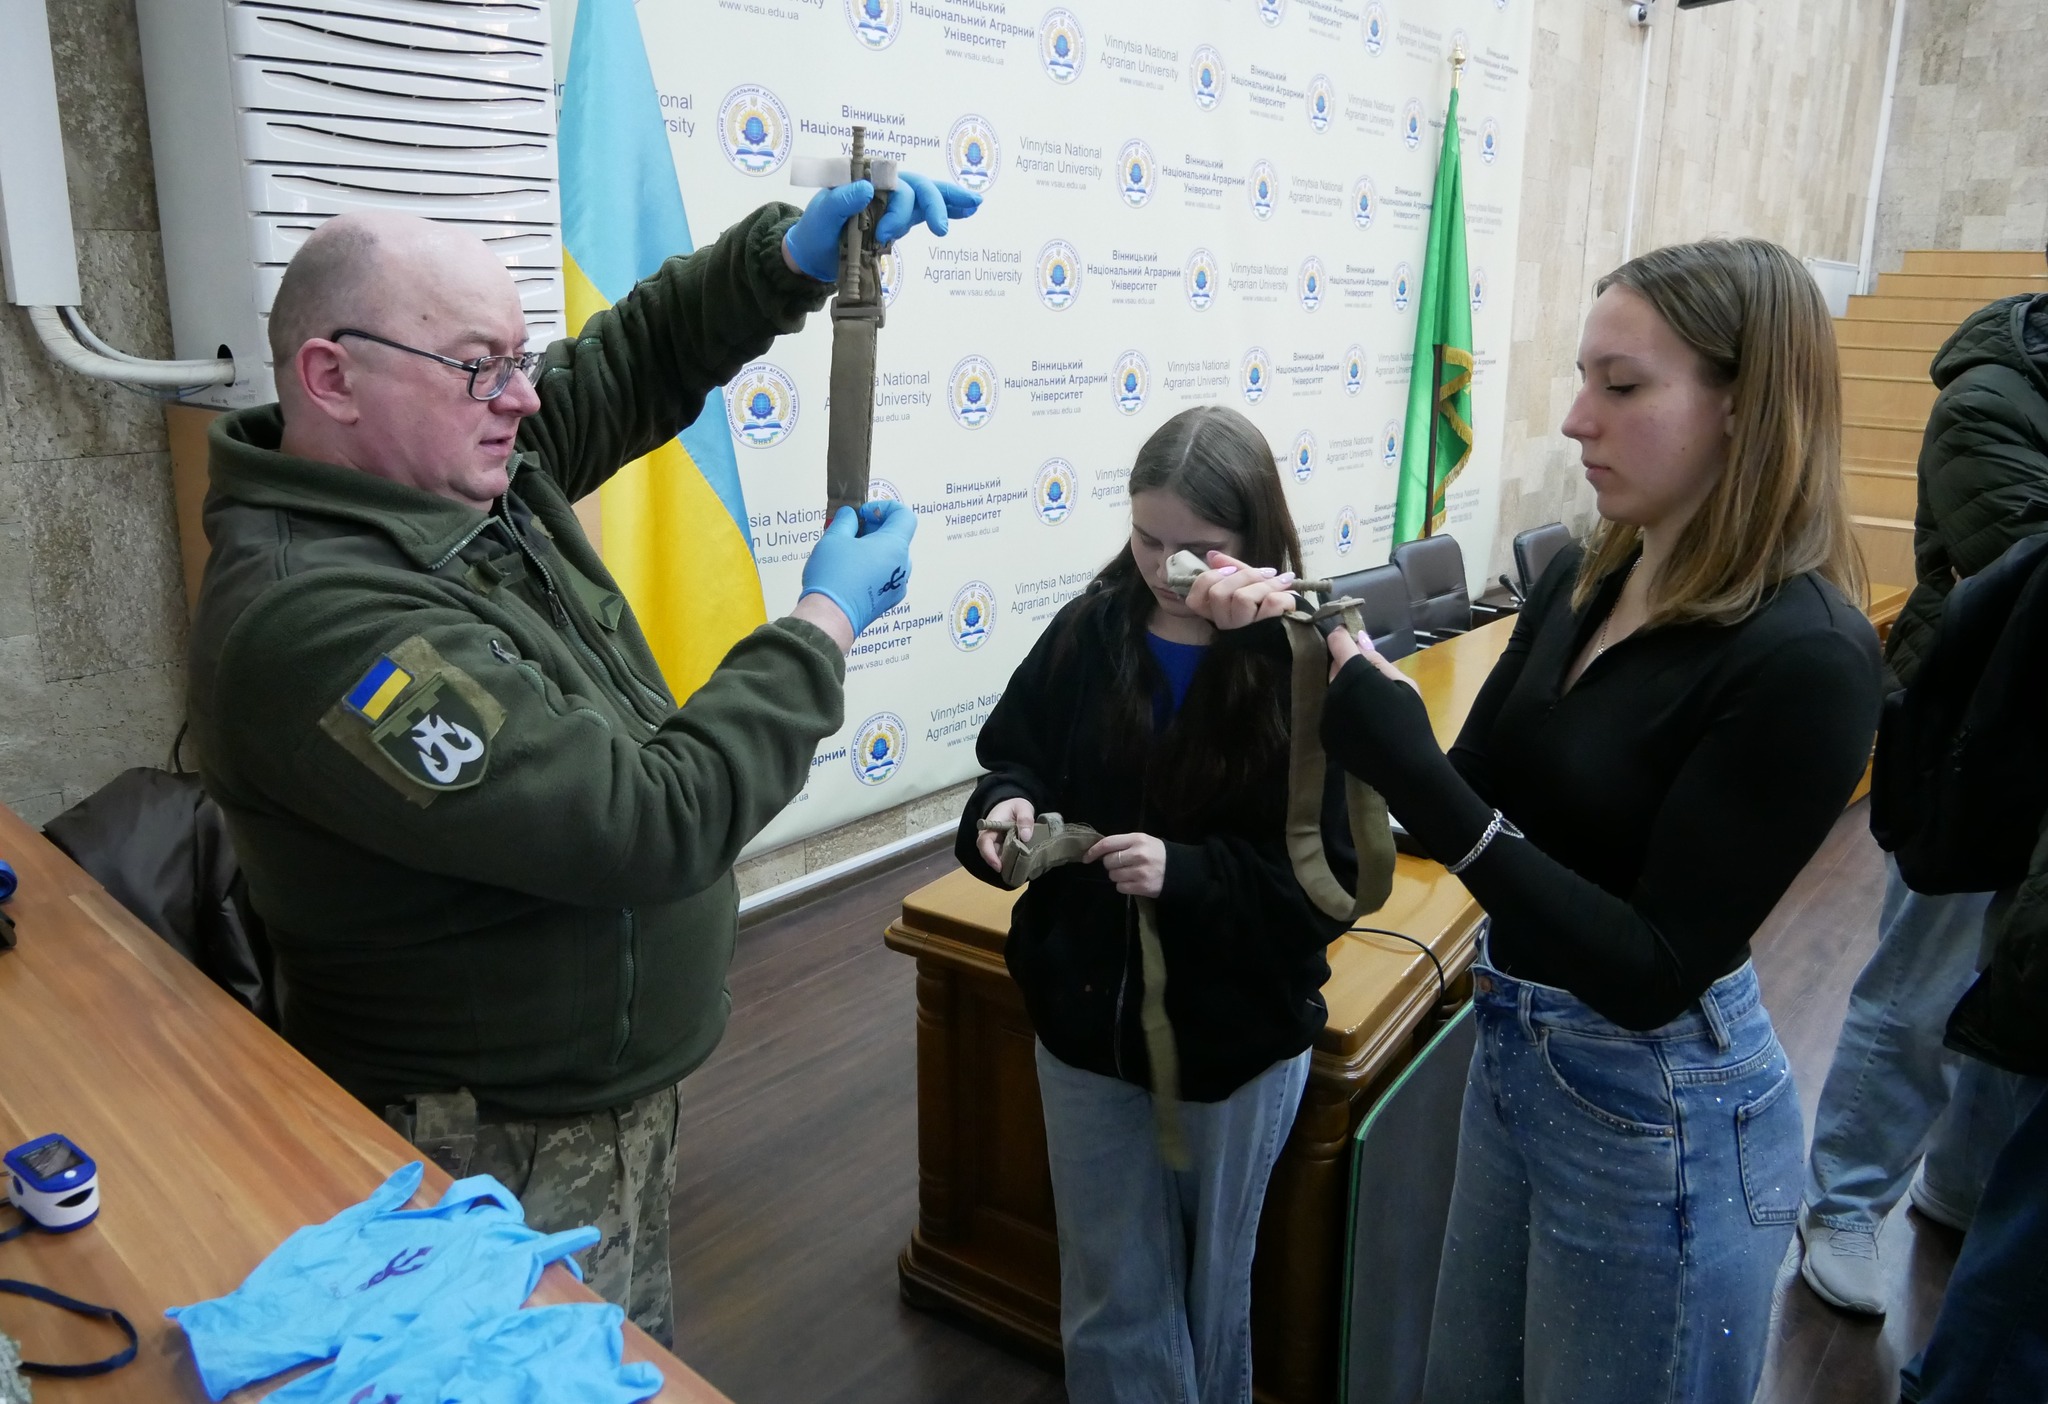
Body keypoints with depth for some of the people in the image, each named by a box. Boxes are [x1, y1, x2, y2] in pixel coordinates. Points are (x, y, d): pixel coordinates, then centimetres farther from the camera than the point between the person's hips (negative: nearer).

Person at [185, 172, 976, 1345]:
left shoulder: (464, 462, -3)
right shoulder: (314, 622, -30)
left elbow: (639, 359, 8)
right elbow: (652, 823, -32)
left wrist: (793, 256, -11)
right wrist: (829, 622, -20)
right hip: (498, 1158, -9)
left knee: (644, 1360, 26)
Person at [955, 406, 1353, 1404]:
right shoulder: (1088, 633, -7)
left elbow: (1330, 882, -16)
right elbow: (1015, 759, 4)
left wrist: (1187, 874, -29)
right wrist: (1007, 808, -18)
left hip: (1235, 1037, -2)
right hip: (1086, 1018, 2)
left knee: (1209, 1287, 22)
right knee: (1110, 1299, 17)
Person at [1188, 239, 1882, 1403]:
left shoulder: (1803, 658, -24)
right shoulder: (1583, 582, -2)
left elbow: (1653, 971, -25)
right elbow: (1475, 801, 2)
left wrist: (1413, 773, -32)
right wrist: (1324, 664, -12)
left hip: (1659, 1122, -7)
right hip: (1516, 1056, 8)